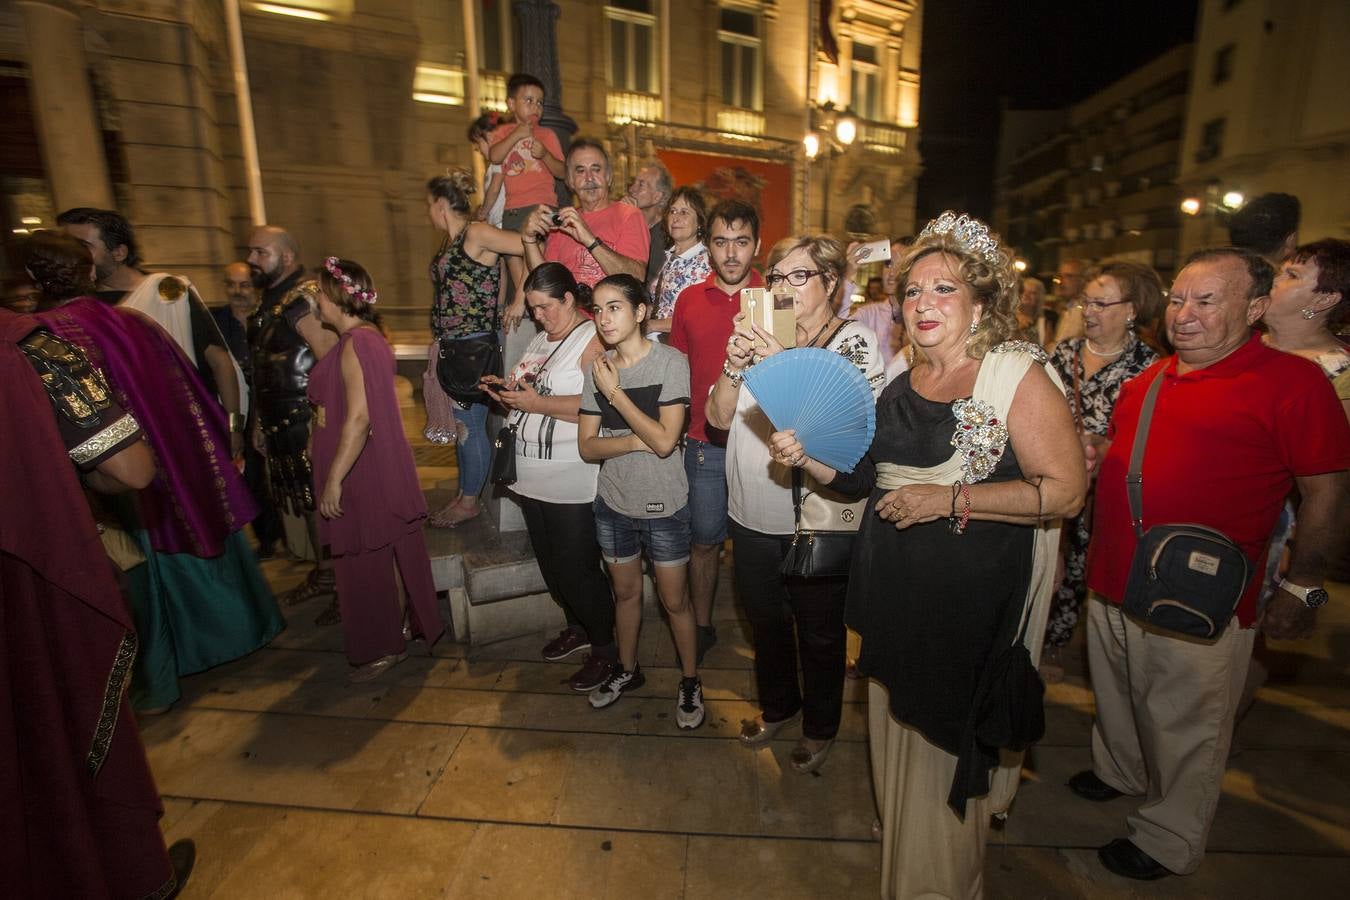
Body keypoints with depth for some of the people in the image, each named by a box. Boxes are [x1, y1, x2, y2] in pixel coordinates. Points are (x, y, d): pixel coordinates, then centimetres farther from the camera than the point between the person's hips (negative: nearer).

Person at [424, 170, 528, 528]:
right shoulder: (450, 242, 15)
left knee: (470, 422, 0)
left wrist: (520, 301, -16)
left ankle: (469, 501, 15)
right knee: (459, 422, 15)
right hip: (450, 346, 9)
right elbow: (451, 293, 14)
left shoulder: (477, 234, -11)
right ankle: (464, 494, 28)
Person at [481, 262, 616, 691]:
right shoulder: (540, 340, 15)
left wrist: (537, 403, -22)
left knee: (576, 570, 0)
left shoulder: (592, 340, -13)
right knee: (551, 565, 19)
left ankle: (605, 647, 22)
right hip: (533, 477, 9)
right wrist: (506, 390, 2)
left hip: (571, 483, -9)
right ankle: (579, 628, 41)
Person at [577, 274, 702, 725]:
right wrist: (635, 441, -19)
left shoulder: (671, 362, -14)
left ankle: (690, 681, 32)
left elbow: (665, 441, -23)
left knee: (675, 601, 9)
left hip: (663, 506, -4)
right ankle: (627, 669, 44)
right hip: (613, 503, 5)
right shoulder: (599, 369, -1)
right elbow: (587, 446, -3)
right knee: (625, 591, 22)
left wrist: (615, 392, -18)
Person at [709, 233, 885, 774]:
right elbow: (719, 417, 0)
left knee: (819, 633, 15)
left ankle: (820, 727, 42)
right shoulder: (762, 337, 5)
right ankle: (777, 706, 50)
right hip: (753, 515, 5)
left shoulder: (855, 342, -9)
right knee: (766, 621, 23)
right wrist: (735, 363, -17)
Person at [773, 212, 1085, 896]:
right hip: (896, 589, 6)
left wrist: (951, 498, -22)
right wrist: (809, 458, -5)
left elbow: (1065, 489, -15)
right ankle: (896, 827, 48)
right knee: (896, 723, 21)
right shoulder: (898, 382, 6)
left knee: (946, 737, 9)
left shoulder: (1018, 374, -11)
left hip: (973, 591, -5)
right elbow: (867, 477, 12)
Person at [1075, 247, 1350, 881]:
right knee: (1116, 700, 25)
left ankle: (1168, 839, 34)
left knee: (1183, 729, 13)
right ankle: (1119, 772, 50)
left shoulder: (1292, 382, -10)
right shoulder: (1150, 378, 9)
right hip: (1112, 585, 6)